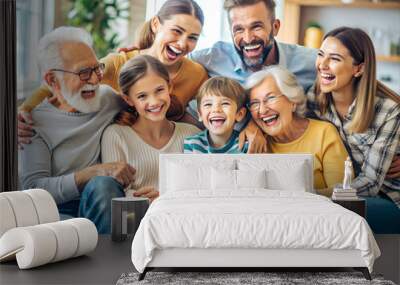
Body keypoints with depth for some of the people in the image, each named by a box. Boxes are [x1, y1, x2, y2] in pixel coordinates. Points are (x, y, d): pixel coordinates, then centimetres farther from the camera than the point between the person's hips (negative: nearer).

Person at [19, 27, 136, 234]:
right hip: (62, 212, -3)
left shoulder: (112, 98, 15)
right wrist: (97, 172, -18)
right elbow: (33, 187, -8)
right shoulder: (36, 123, 4)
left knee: (102, 185, -32)